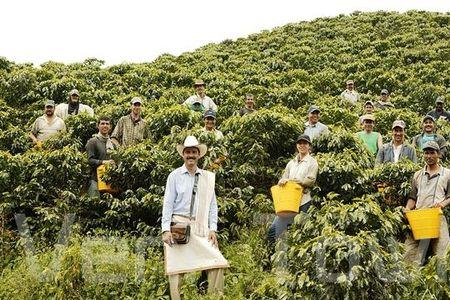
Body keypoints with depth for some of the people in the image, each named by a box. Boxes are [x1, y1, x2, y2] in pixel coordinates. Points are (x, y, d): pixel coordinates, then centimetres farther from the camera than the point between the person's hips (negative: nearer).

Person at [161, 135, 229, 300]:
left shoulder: (208, 177, 11)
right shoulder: (175, 176, 4)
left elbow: (212, 205, 10)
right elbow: (168, 204, 0)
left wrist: (213, 229, 2)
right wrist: (166, 230, -9)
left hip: (200, 228, 2)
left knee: (217, 261, -11)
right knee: (176, 267, -3)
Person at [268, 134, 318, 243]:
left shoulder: (312, 162, 5)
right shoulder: (291, 163, 20)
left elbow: (310, 180, -8)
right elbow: (284, 178, 15)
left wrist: (291, 180, -12)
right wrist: (282, 181, -10)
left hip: (303, 201, -4)